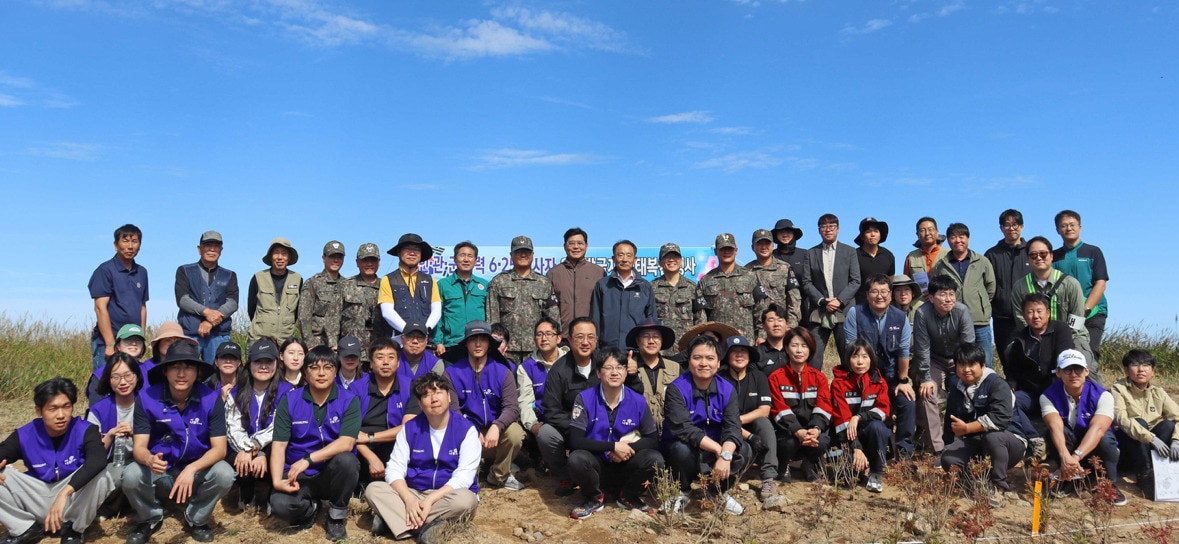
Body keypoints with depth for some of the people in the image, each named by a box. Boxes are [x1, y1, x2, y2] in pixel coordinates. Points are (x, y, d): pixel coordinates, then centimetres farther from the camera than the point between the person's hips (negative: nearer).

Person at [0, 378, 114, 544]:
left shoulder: (85, 430, -19)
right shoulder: (24, 435, -9)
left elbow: (98, 460, -38)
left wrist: (64, 492, -49)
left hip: (75, 495, -3)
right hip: (38, 497, 3)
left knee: (99, 476, -34)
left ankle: (73, 528, -6)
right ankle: (26, 529, 0)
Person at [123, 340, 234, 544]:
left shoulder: (211, 399, -16)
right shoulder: (147, 398, -15)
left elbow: (219, 448, -17)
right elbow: (139, 447, -16)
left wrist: (192, 469, -35)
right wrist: (150, 460, -41)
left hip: (197, 470, 0)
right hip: (159, 471, 1)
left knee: (224, 473, -30)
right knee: (131, 475, -30)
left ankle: (196, 519, 1)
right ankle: (150, 519, 4)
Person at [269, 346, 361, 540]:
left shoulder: (349, 401, -8)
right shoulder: (289, 400, -3)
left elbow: (346, 443, -21)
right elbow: (279, 445, -9)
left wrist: (307, 459, -30)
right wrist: (277, 481, -24)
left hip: (332, 474, -1)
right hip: (298, 475, 1)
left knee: (345, 459, -34)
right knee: (279, 503, -30)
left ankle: (336, 517, -6)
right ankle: (310, 508, 10)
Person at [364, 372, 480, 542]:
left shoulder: (466, 430, -9)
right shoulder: (410, 428, 1)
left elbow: (464, 476, -16)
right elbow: (394, 469, -5)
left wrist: (430, 500, -27)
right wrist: (409, 500, -24)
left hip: (448, 495, -3)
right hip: (414, 493, 3)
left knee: (465, 500, -37)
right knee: (373, 490, -19)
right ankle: (425, 526, -32)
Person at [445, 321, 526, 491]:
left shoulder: (502, 372, -3)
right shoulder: (453, 372, -5)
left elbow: (512, 407, -13)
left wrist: (496, 427, -33)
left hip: (495, 432, 1)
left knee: (515, 433, -29)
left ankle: (500, 475, 2)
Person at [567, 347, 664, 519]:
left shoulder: (638, 401, -5)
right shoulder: (585, 398, -11)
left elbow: (653, 440, -3)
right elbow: (575, 441, -18)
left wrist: (628, 448, -22)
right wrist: (613, 446, -24)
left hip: (625, 468, 2)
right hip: (596, 465, -2)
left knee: (655, 458, -26)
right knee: (576, 459, -34)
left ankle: (629, 497, 5)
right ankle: (594, 498, 0)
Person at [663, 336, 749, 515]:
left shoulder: (726, 390, -7)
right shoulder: (677, 389, -18)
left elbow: (733, 427, -19)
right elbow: (683, 428, -28)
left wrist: (726, 455, -38)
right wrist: (718, 449, -31)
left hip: (716, 451, 3)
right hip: (686, 449, -3)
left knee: (743, 449, -23)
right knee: (682, 449, -35)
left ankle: (717, 491, 3)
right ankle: (682, 492, -3)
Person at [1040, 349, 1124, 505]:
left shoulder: (1102, 396, -18)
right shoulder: (1049, 396, -16)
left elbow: (1097, 428, -34)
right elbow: (1055, 427, -33)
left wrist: (1076, 457, -49)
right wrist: (1065, 457, -52)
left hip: (1094, 450, 0)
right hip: (1066, 449, 1)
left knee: (1105, 438, -32)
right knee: (1056, 433, -30)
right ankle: (1069, 478, -11)